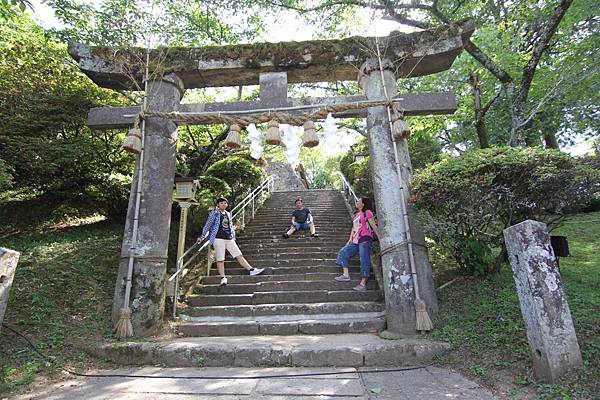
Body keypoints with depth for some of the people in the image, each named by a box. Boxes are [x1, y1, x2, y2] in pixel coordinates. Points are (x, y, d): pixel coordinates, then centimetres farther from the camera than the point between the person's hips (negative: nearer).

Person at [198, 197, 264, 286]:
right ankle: (223, 278, 3)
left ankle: (251, 270, 3)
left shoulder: (228, 214, 18)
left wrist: (233, 237, 18)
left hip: (229, 239, 5)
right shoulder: (214, 213, 1)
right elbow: (208, 225, 4)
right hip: (218, 239, -5)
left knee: (239, 255, 3)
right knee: (220, 259, -3)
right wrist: (202, 236, 6)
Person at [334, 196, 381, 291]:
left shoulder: (367, 212, -2)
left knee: (364, 261, -6)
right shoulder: (356, 215, 20)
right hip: (355, 241, 9)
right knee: (343, 252, 3)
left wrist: (380, 237, -9)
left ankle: (363, 284, -4)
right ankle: (346, 275, 6)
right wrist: (350, 239, 13)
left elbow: (374, 226, -6)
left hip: (365, 240, -9)